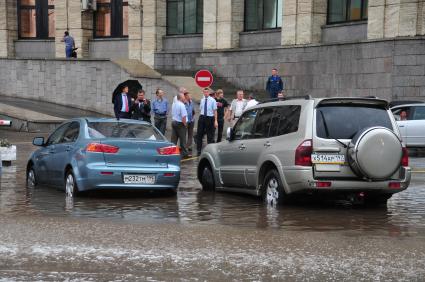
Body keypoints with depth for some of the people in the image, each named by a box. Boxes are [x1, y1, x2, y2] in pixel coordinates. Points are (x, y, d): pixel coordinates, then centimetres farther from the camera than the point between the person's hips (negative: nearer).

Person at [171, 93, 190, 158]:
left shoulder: (174, 104, 9)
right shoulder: (181, 105, -17)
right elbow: (183, 116, -21)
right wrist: (185, 124, -11)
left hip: (174, 122, 8)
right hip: (180, 124, -8)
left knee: (174, 139, 8)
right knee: (182, 139, 0)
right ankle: (184, 154, 5)